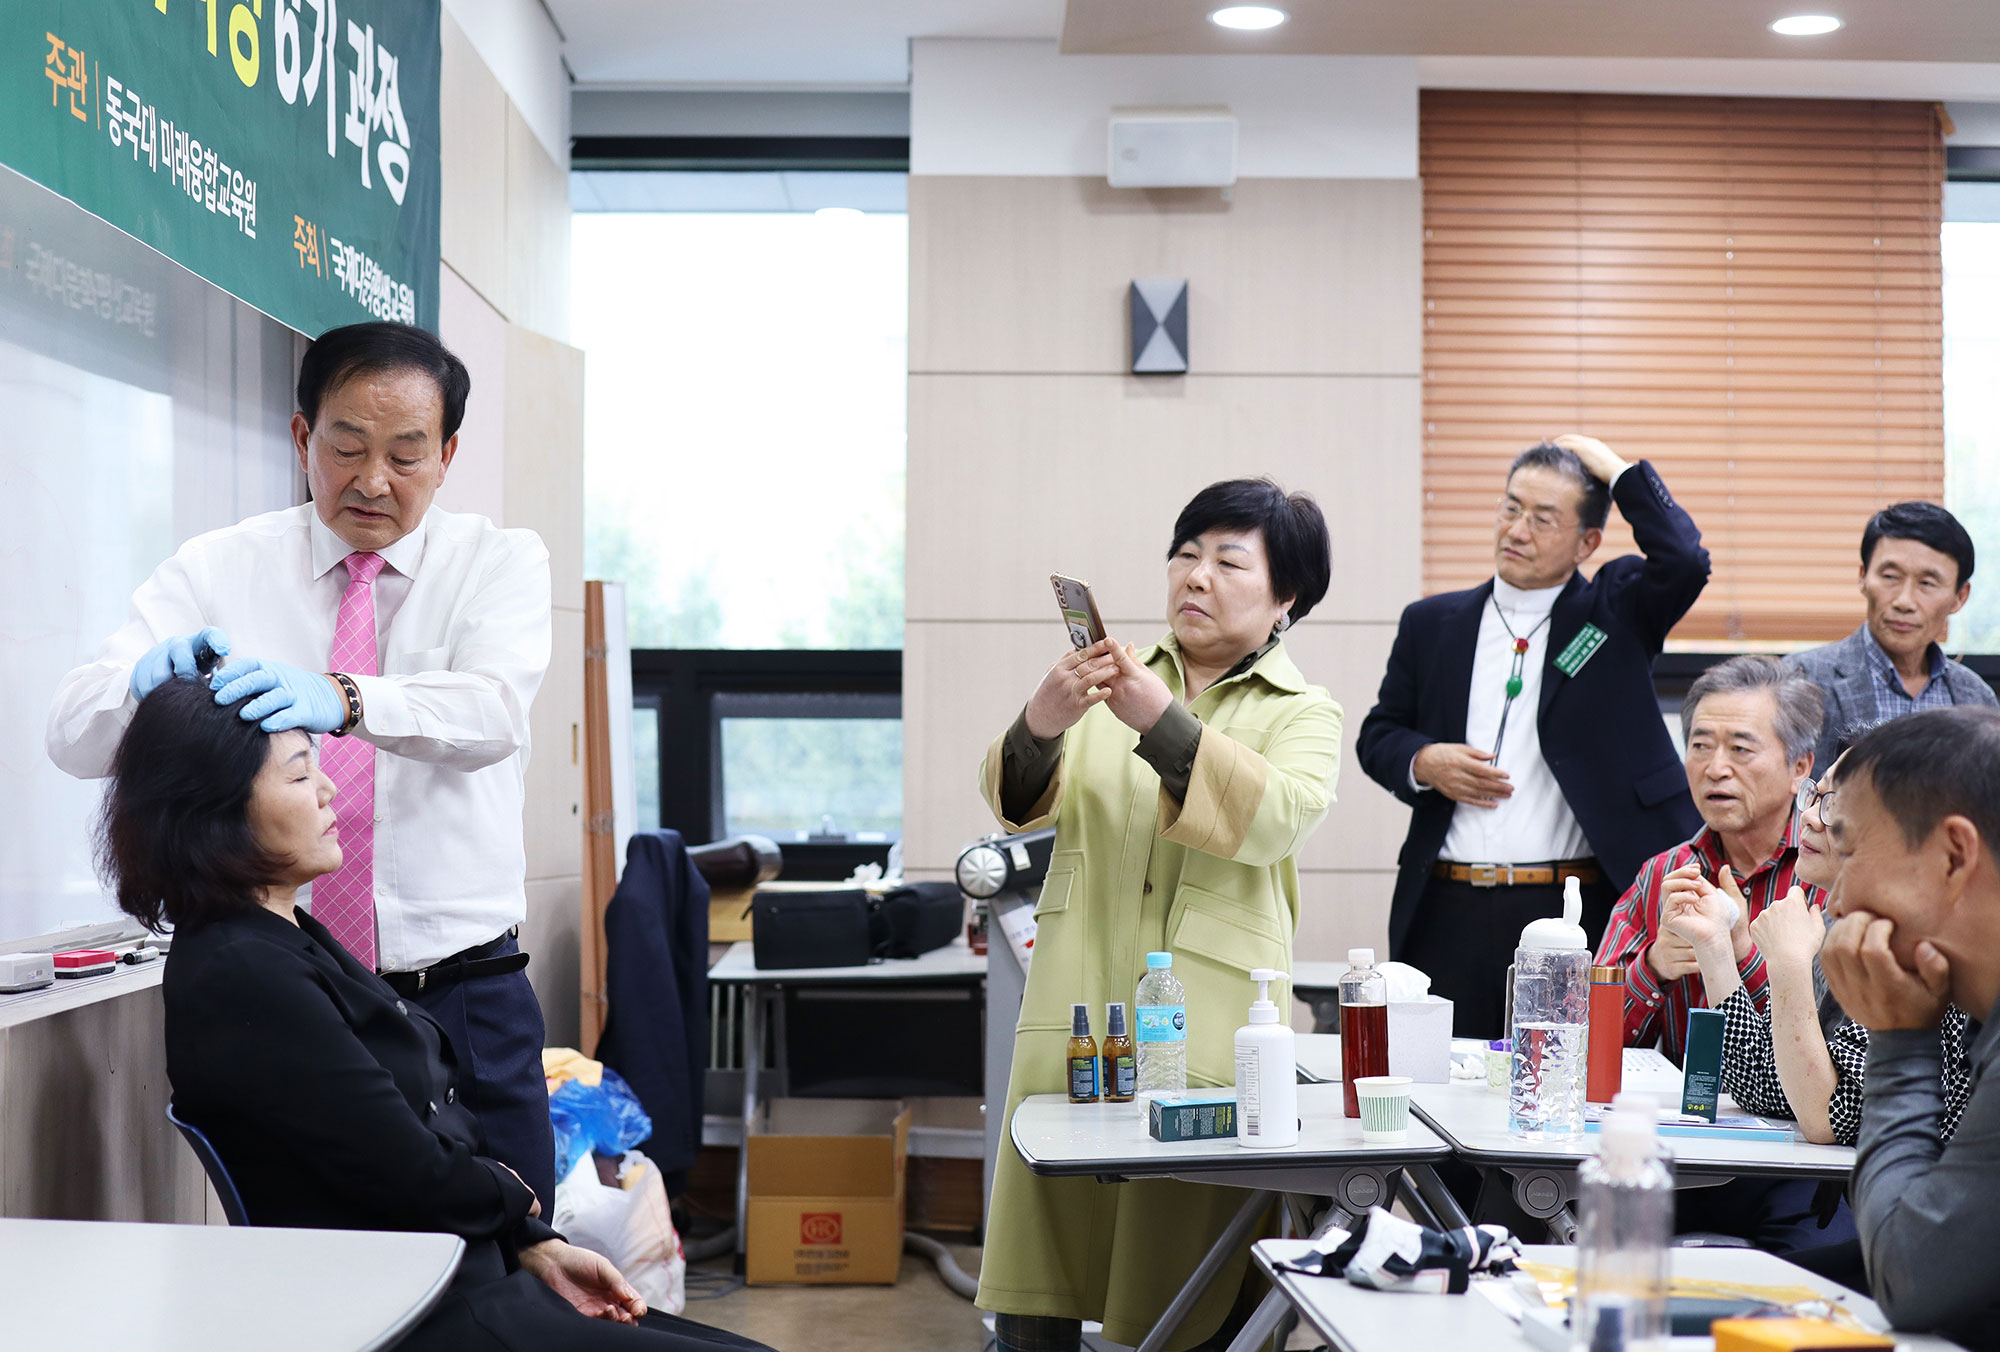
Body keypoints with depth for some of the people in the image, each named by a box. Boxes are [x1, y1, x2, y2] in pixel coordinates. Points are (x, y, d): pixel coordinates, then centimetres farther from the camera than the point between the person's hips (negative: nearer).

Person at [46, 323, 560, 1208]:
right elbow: (74, 736, -4)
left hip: (465, 997, 0)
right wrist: (144, 678, -27)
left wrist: (344, 699, -37)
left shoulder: (500, 562, 2)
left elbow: (493, 712, -18)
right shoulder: (216, 570, 5)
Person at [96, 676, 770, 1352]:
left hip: (472, 1282, 10)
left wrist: (537, 1248, 7)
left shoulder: (295, 939, 12)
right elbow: (416, 1180, -18)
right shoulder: (240, 974, -20)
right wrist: (513, 1195, 2)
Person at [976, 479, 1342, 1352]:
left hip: (1203, 1025, -2)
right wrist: (1040, 724, -20)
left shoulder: (1302, 715, 7)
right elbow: (1019, 800, 2)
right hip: (1073, 1013, 2)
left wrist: (1163, 722, -26)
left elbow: (1277, 817, -14)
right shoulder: (1115, 678, 14)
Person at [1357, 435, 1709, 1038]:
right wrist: (1423, 763, -5)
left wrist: (1617, 470, -4)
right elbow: (1378, 734, 17)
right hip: (1448, 914, 3)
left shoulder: (1614, 613, 6)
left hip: (1575, 914, -2)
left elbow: (1684, 562, -14)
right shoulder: (1431, 623, 12)